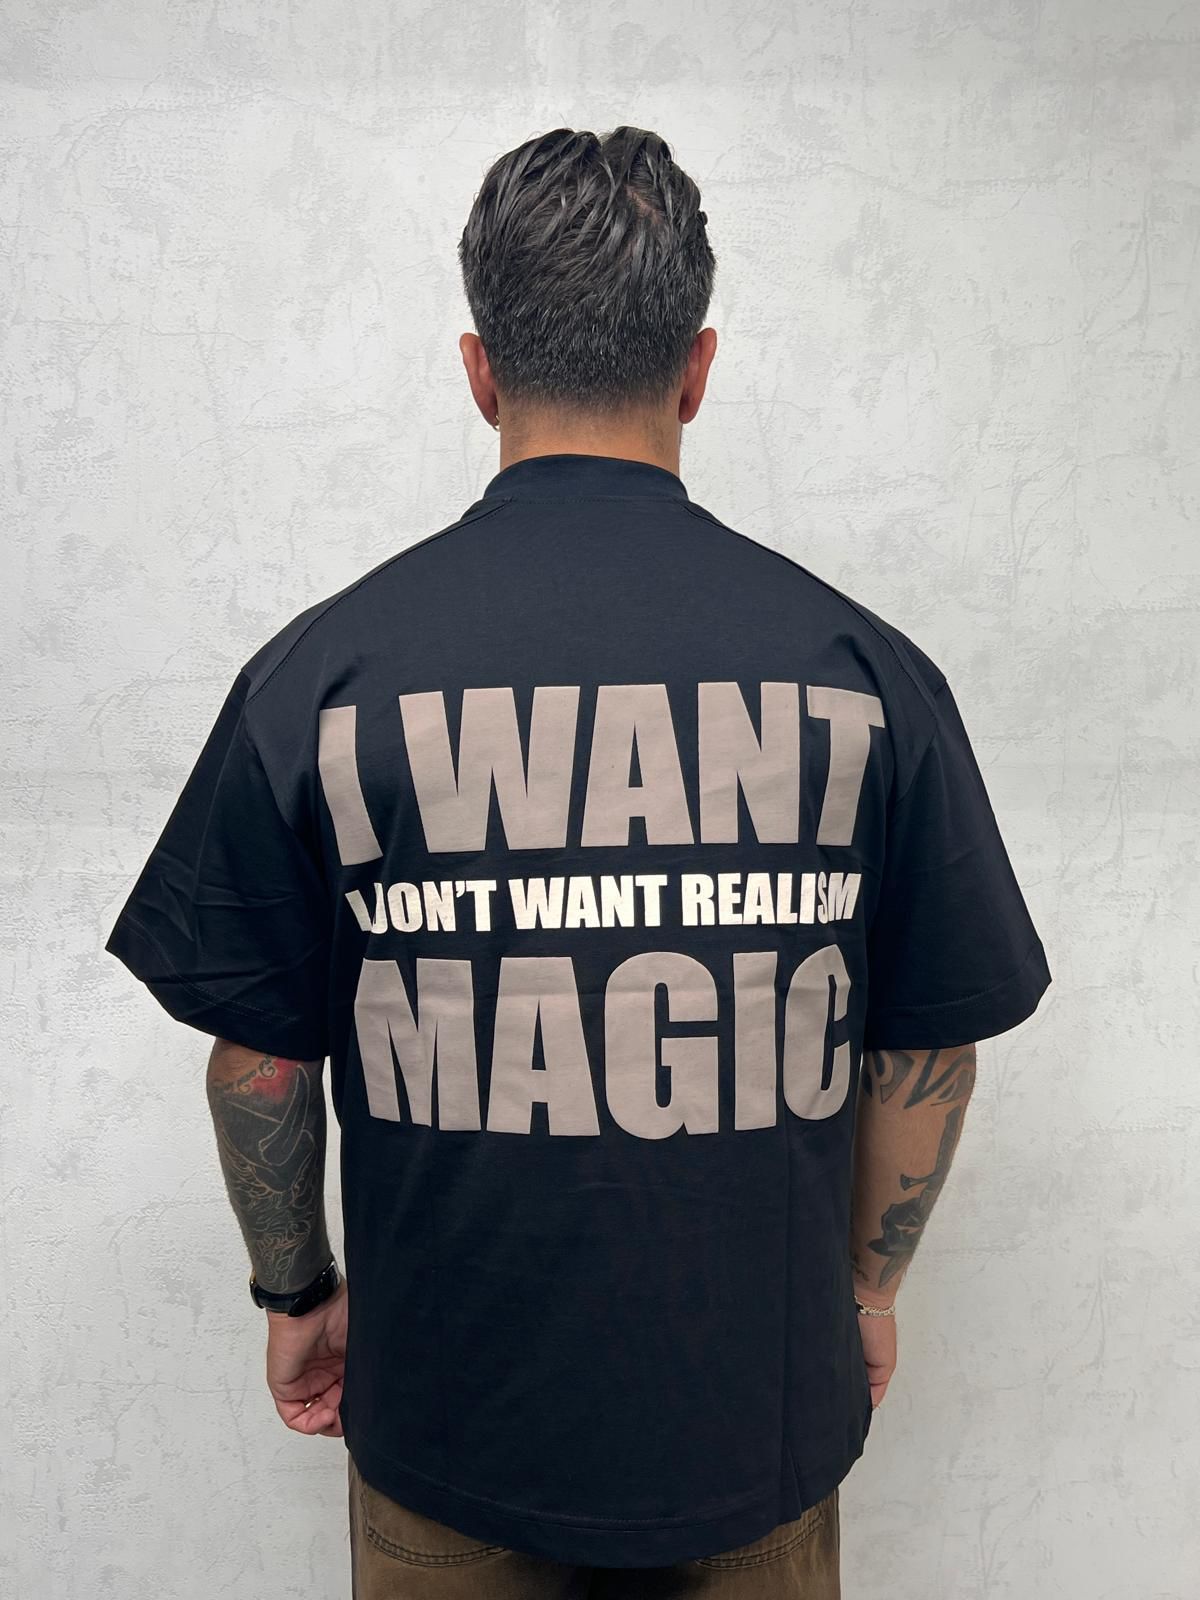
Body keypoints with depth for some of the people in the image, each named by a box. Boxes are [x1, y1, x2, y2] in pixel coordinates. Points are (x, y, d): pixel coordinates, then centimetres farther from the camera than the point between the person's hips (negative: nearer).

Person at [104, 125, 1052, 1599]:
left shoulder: (321, 672, -14)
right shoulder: (863, 670, -13)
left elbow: (257, 1054, -7)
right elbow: (931, 1047, -5)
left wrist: (295, 1290, 10)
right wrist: (869, 1282, 12)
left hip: (445, 1400, 0)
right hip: (759, 1404, 1)